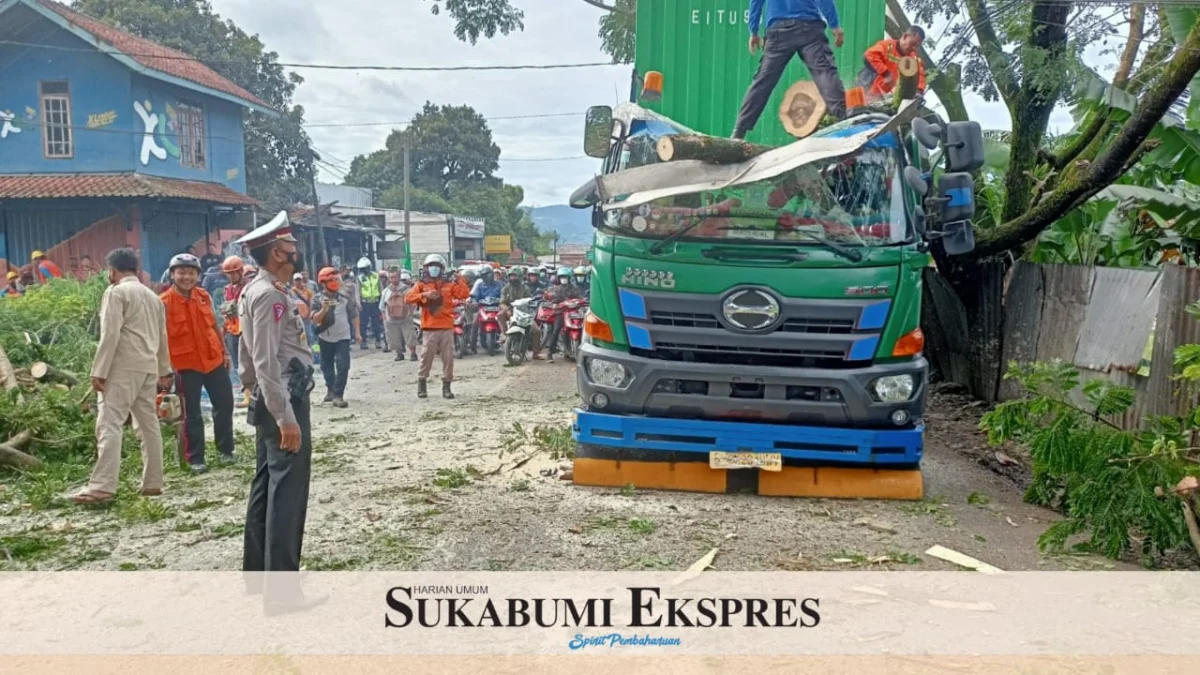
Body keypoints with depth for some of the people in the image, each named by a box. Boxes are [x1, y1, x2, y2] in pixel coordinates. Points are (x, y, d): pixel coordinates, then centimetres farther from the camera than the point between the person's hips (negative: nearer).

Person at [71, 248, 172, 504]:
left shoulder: (115, 292, -5)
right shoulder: (152, 296, 19)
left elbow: (110, 335, -14)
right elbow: (162, 337, 22)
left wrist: (99, 371, -14)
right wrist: (164, 370, 27)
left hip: (124, 368, -8)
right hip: (149, 368, 8)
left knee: (109, 425, -11)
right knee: (149, 425, 10)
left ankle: (102, 486, -18)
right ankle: (152, 482, 12)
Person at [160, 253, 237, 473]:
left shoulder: (204, 296, 4)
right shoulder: (164, 302, -11)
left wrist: (224, 352, 15)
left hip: (214, 360, 5)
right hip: (186, 366, -5)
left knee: (225, 405, 12)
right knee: (192, 414, 4)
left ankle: (225, 449, 28)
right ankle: (195, 459, 14)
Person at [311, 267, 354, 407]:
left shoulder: (344, 298, -1)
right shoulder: (317, 299, -7)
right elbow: (314, 320, -15)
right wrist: (323, 309, -31)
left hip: (342, 337, 0)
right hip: (325, 338, 0)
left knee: (343, 366, -12)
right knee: (326, 366, 14)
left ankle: (338, 395, -11)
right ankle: (331, 390, 33)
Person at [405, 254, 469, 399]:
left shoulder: (449, 285, 10)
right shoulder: (421, 285, 7)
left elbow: (464, 294, -1)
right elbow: (408, 297, -7)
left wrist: (459, 280, -9)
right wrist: (424, 294, -20)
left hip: (447, 327, 2)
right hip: (429, 328, -2)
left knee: (448, 357, 2)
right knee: (427, 356, 0)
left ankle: (446, 386, 9)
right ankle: (421, 383, 14)